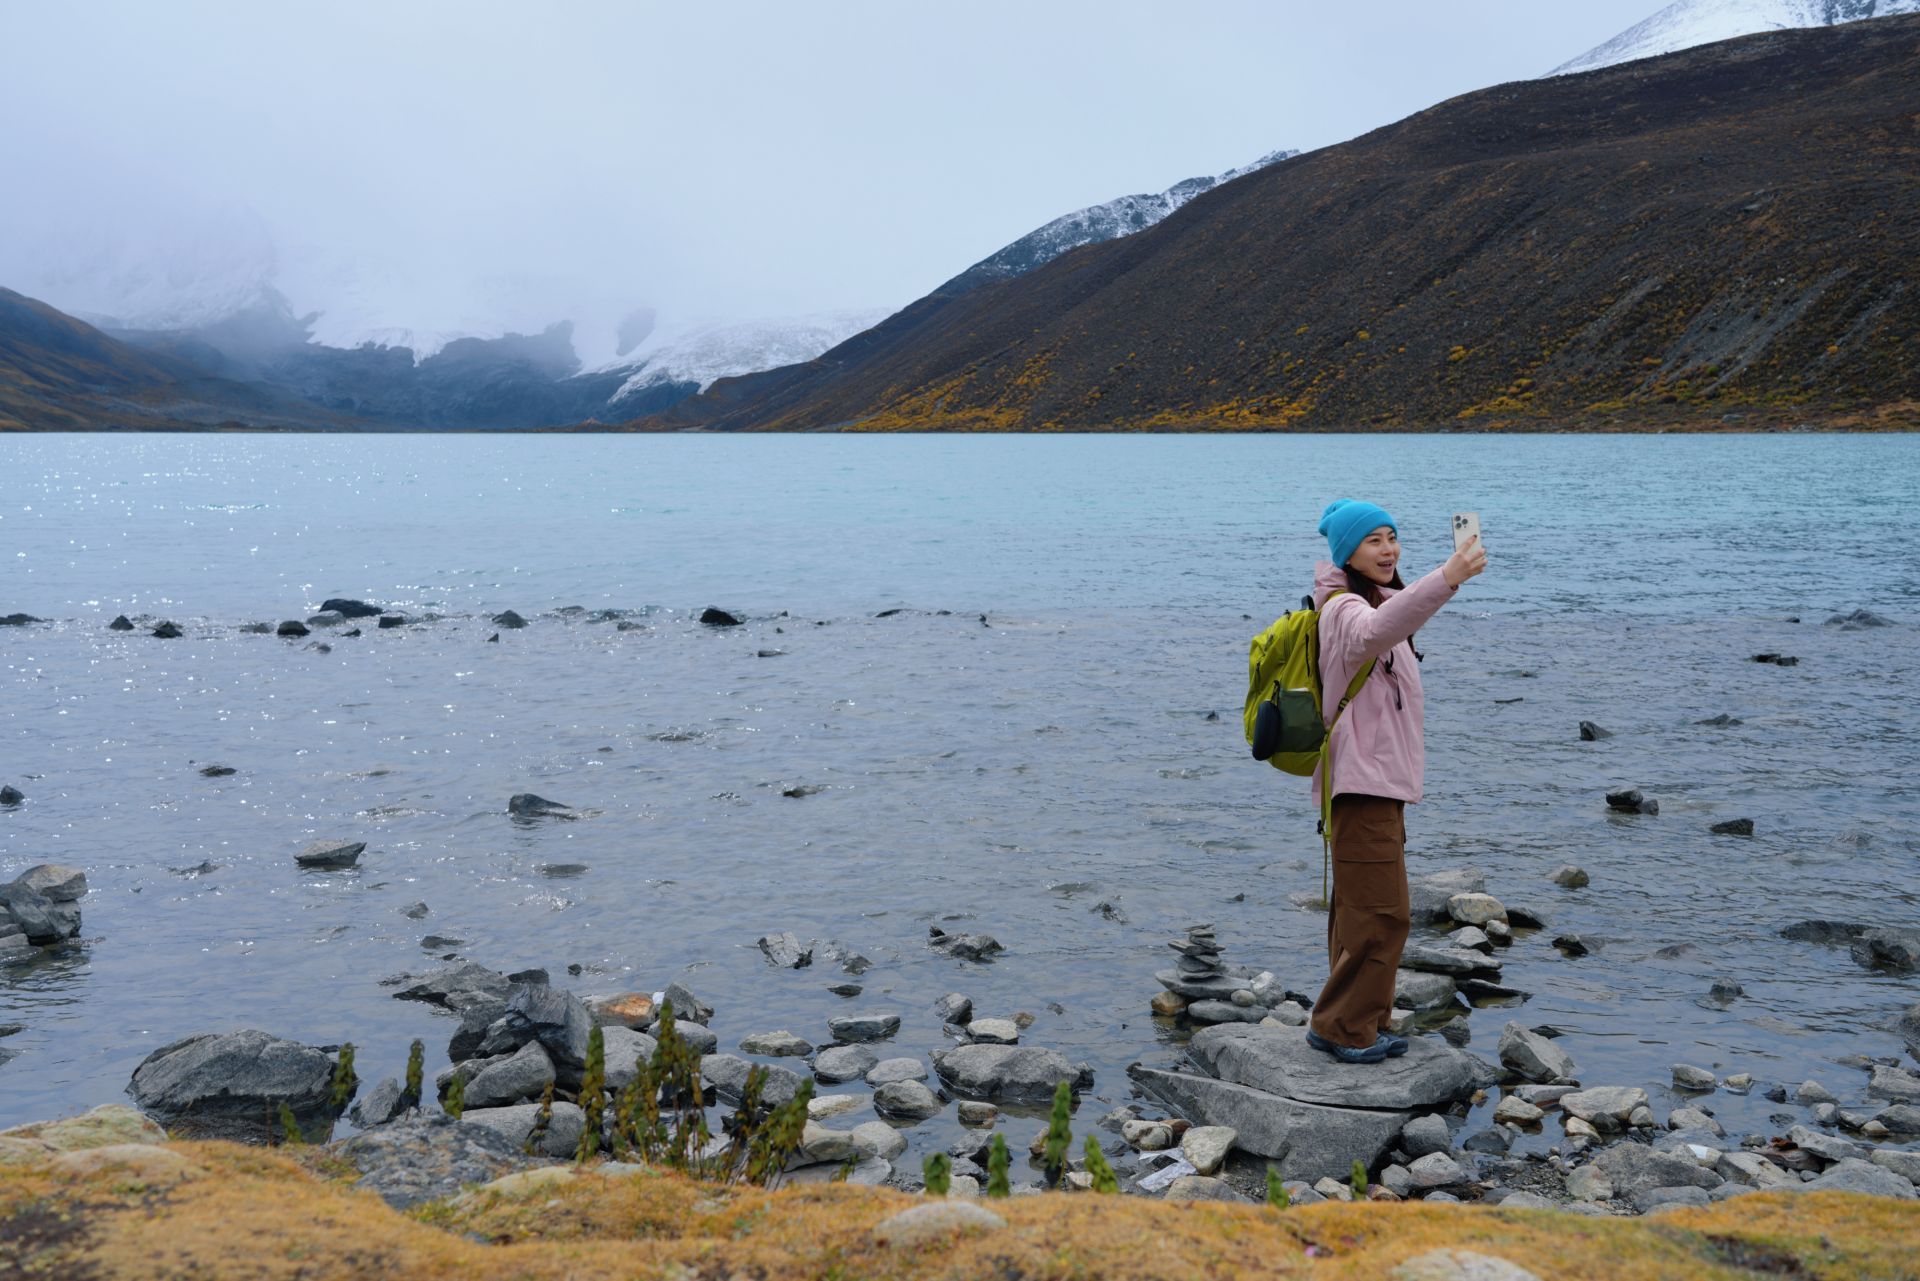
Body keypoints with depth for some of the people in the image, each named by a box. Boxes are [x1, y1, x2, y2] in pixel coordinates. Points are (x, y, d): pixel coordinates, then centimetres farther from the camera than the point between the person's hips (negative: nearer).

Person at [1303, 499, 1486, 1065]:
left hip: (1381, 781, 11)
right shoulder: (1344, 609, -16)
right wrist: (1448, 578, -53)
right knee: (1378, 911, -11)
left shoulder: (1370, 600, 18)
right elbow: (1377, 628, -40)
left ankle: (1363, 1024, 23)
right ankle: (1342, 1027, -3)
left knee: (1363, 910, 15)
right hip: (1361, 782, -11)